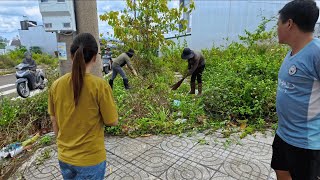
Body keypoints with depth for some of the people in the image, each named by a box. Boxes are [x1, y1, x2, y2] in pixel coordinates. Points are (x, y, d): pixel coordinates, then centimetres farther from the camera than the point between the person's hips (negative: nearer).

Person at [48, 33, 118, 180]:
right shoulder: (100, 85, -22)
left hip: (64, 157, 4)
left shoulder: (56, 85, -8)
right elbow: (113, 122, -14)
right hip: (91, 159, -4)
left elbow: (54, 121, 2)